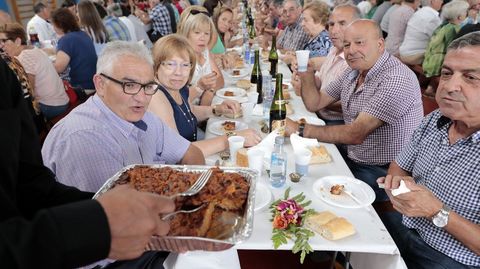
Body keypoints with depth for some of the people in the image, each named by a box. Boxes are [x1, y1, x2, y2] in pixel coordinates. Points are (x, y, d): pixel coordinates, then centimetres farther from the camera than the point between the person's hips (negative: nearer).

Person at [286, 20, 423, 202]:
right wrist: (306, 75, -9)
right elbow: (316, 103, 9)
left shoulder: (396, 80, -23)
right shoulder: (353, 72, 4)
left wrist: (300, 130, -27)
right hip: (352, 158, 8)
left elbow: (355, 134, -28)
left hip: (384, 173, -7)